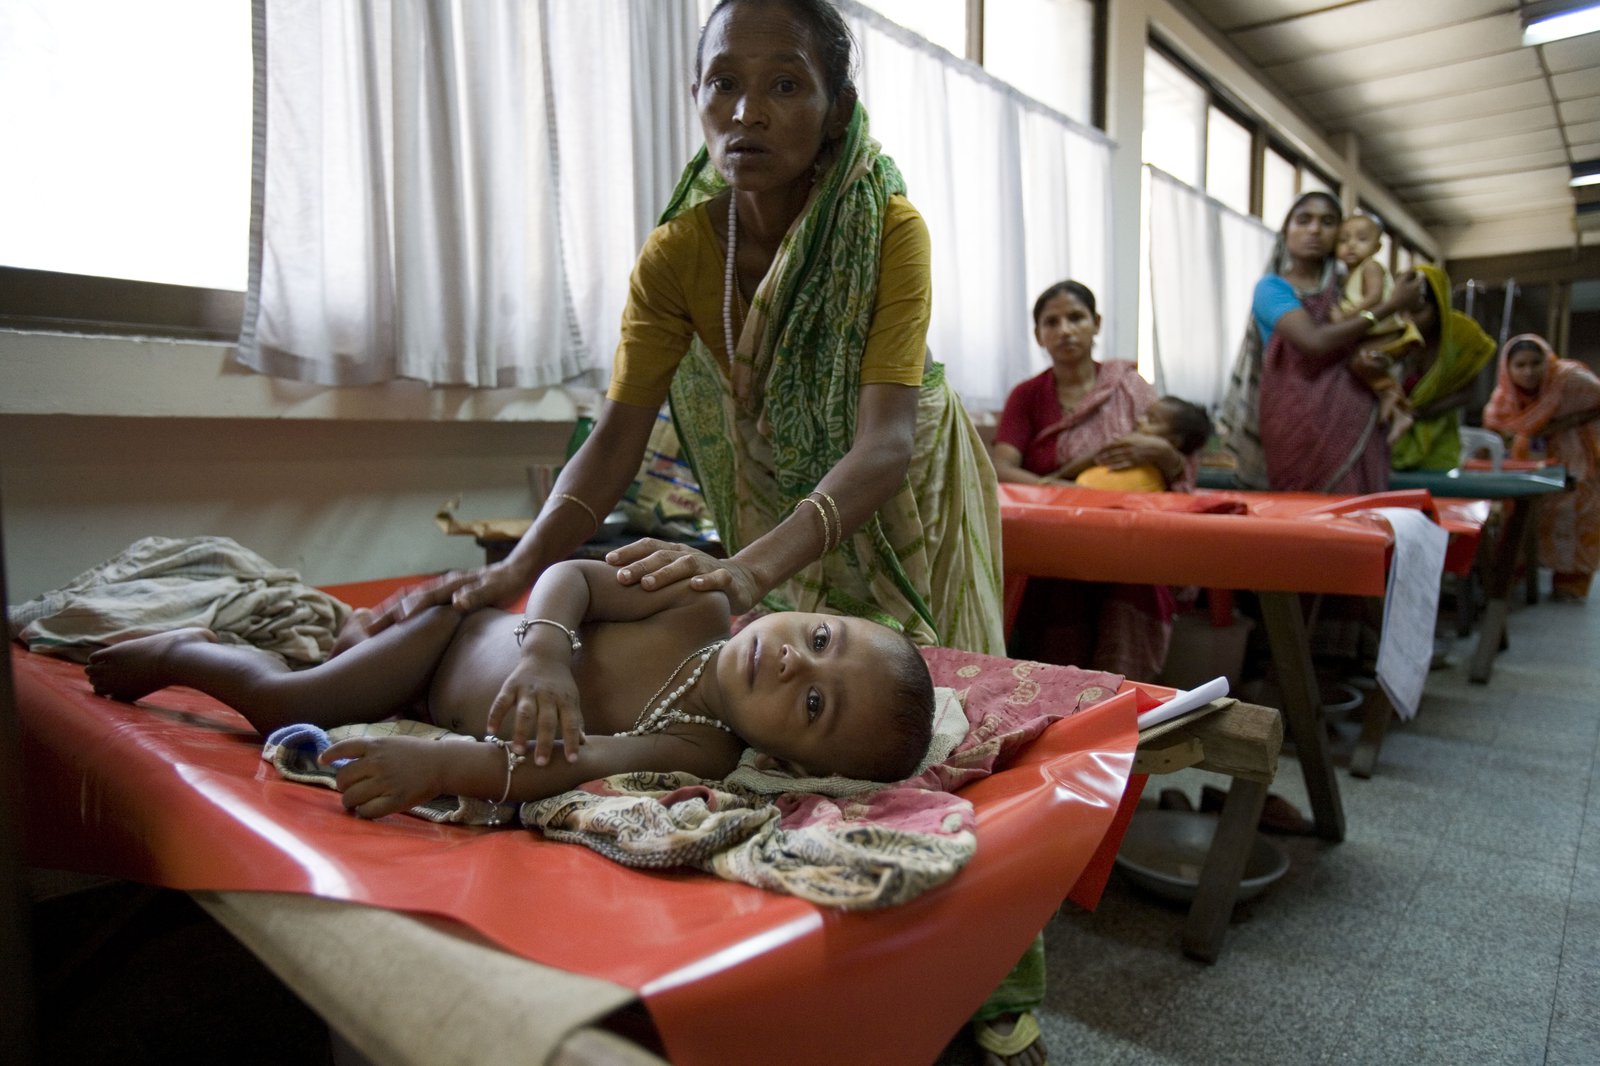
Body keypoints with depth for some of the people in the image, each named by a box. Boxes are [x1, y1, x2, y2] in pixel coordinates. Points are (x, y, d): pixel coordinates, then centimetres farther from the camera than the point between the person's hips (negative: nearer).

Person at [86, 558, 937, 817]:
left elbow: (562, 764, -42)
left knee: (284, 710, 6)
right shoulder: (700, 606, -27)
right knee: (281, 700, -1)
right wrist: (547, 649, -41)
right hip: (467, 629, 1)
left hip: (444, 721, 0)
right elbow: (571, 576, -22)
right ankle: (184, 650, 32)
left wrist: (437, 766, -54)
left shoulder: (697, 756, -33)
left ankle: (198, 652, 40)